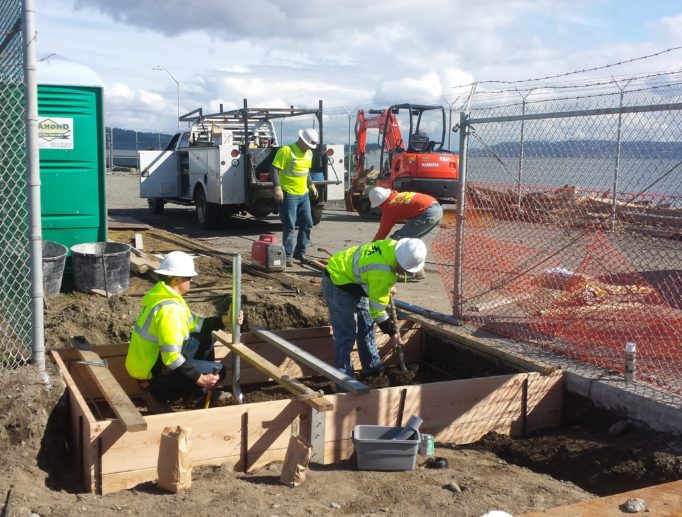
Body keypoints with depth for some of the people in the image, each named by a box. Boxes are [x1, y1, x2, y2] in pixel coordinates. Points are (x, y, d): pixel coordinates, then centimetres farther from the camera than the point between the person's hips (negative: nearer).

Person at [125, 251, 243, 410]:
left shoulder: (165, 294, 1)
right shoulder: (169, 309, -30)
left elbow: (192, 322, 12)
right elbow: (172, 359, -31)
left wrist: (224, 320, 4)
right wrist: (199, 378, -23)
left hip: (154, 358, 10)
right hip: (153, 373, -10)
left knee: (204, 338, 16)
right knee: (218, 371, -6)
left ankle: (203, 393, 22)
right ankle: (161, 391, 7)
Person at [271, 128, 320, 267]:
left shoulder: (309, 153, 12)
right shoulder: (286, 151, -14)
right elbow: (275, 169, -18)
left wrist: (311, 185, 19)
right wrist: (277, 188, -25)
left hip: (304, 194, 8)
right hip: (288, 194, -8)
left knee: (307, 224, 11)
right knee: (289, 226, -6)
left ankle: (300, 252, 23)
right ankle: (288, 255, 2)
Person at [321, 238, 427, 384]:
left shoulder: (393, 246, -12)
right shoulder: (383, 273, -35)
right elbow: (377, 308, -24)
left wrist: (387, 293, 19)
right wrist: (392, 332, -12)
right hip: (338, 284, -10)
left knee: (366, 327, 16)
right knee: (346, 335, -9)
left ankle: (372, 369, 29)